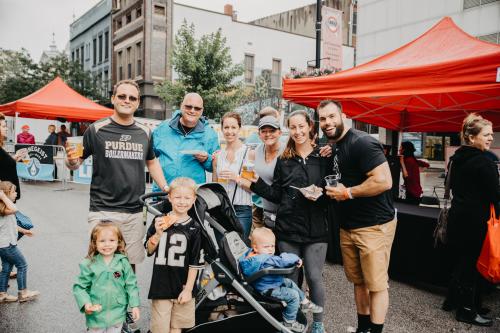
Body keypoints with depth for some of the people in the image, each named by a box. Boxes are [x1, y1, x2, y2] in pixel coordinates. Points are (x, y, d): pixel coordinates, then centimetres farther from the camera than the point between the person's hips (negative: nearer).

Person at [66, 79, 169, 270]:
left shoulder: (145, 132, 8)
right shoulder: (97, 129, -2)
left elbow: (151, 162, 22)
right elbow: (75, 164, 4)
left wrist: (166, 188, 11)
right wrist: (72, 159, -19)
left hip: (134, 213, 3)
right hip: (103, 211, -3)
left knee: (130, 265, 12)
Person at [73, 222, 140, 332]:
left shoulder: (123, 262, -6)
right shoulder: (89, 264, -10)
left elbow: (131, 284, 0)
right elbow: (79, 287, -4)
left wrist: (135, 305, -1)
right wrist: (85, 303, -18)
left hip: (117, 314, 1)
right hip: (96, 314, -1)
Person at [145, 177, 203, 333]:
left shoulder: (194, 229, -6)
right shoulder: (160, 221, -3)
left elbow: (194, 263, -4)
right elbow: (149, 250, 1)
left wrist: (188, 289, -5)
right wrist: (158, 233, -17)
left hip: (182, 288, 0)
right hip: (160, 286, 0)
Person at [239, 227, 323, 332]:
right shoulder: (266, 260, -35)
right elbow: (281, 261, -38)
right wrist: (296, 259, -22)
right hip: (268, 289, -11)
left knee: (291, 283, 23)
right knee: (293, 295, -10)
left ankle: (305, 303, 40)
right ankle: (289, 322, 7)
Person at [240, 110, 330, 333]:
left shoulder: (324, 157, 1)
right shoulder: (283, 160, 8)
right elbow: (276, 195, 7)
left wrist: (321, 196, -16)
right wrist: (255, 182, -2)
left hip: (315, 230, -2)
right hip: (288, 229, 2)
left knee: (314, 277, 2)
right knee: (289, 278, 11)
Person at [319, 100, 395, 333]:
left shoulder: (362, 143, -18)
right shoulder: (334, 147, 11)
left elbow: (384, 181, -27)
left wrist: (347, 193, -19)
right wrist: (328, 191, 5)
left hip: (374, 226, -9)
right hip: (348, 226, 9)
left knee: (376, 284, 3)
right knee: (358, 281, 18)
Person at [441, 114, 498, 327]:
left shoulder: (457, 158, 9)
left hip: (457, 217, 8)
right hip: (475, 221, -8)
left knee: (460, 261, 19)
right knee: (472, 263, 3)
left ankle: (452, 301, 30)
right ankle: (467, 311, 15)